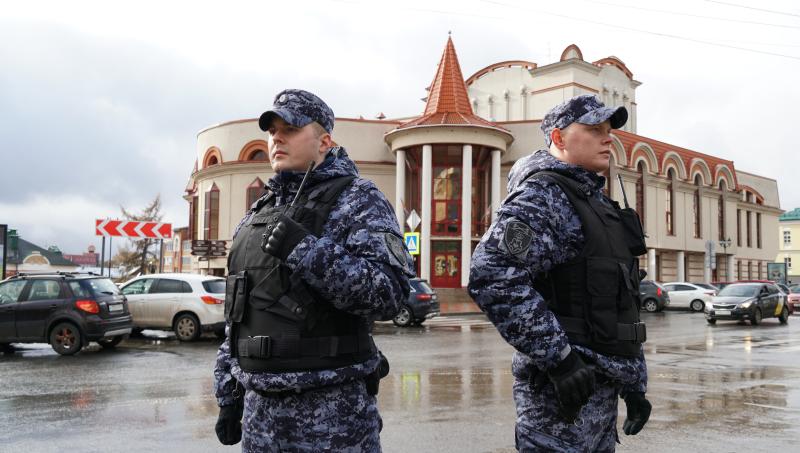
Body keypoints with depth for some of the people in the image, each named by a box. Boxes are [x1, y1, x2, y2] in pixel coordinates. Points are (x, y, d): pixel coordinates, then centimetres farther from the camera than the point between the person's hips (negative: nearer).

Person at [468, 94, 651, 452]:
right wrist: (558, 358, -26)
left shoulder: (596, 202, 17)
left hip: (601, 383, 9)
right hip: (564, 388, -9)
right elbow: (491, 275, -29)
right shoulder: (543, 195, -13)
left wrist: (634, 384, 20)